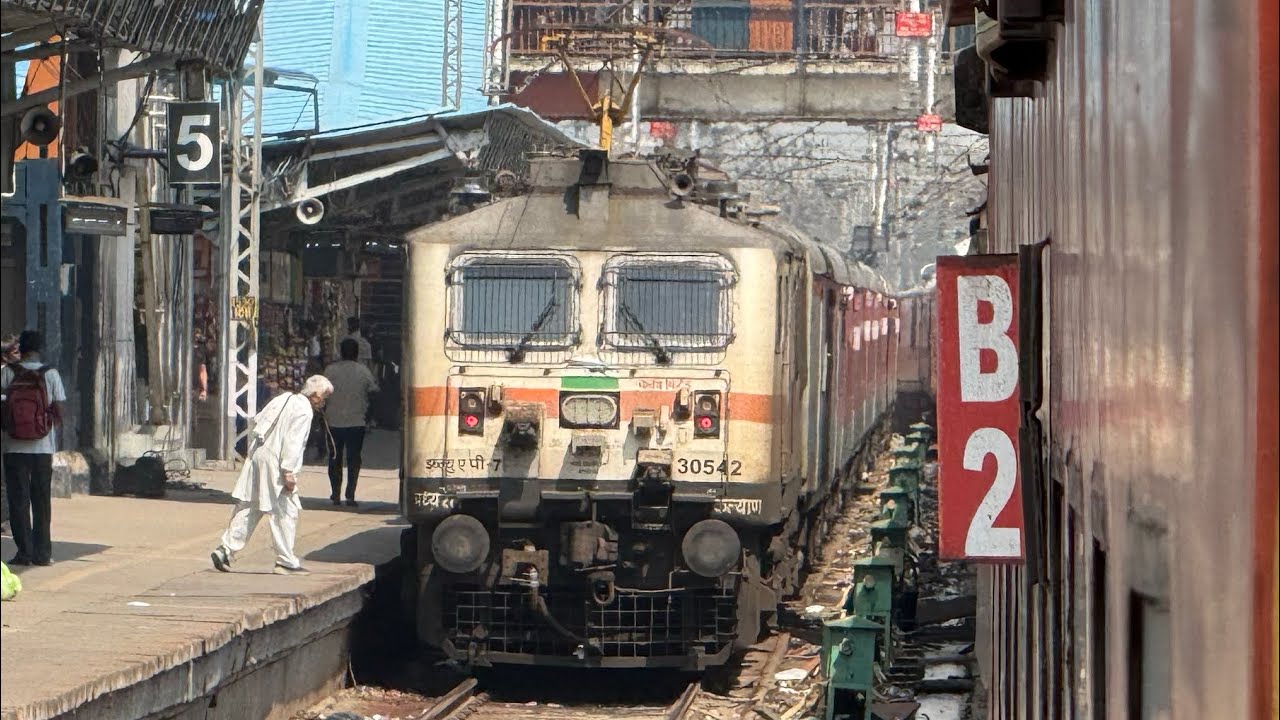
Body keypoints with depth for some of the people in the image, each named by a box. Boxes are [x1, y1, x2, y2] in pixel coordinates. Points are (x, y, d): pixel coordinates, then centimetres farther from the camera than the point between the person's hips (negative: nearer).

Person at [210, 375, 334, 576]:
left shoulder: (284, 399, 16)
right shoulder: (304, 410, -10)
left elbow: (257, 422, 20)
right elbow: (293, 441, -18)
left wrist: (253, 450, 23)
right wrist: (289, 471, -20)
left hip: (257, 456, 9)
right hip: (274, 463, -8)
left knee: (248, 508, 11)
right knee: (286, 511, 0)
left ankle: (226, 550, 6)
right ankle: (286, 561, 3)